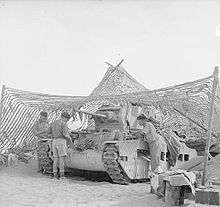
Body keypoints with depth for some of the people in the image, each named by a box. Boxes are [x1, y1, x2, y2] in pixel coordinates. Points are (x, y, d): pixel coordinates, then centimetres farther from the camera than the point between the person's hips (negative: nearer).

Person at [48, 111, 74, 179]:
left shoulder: (54, 123, 15)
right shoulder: (63, 123, -8)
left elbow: (49, 131, 28)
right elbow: (65, 134, -17)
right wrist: (70, 140, -1)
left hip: (54, 141, 6)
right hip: (61, 141, -6)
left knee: (56, 158, 9)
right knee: (62, 158, -6)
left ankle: (55, 174, 4)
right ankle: (61, 174, -12)